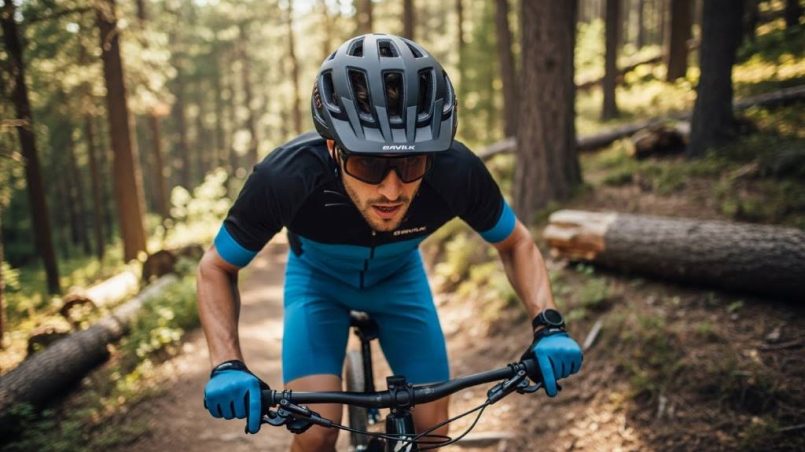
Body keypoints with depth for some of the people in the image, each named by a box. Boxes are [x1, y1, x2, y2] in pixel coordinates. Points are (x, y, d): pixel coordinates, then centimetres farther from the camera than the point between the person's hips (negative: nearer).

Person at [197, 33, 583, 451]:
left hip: (400, 277, 2)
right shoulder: (286, 177, -37)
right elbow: (216, 268, -19)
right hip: (318, 278, -1)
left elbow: (515, 243, -13)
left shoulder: (456, 172, -34)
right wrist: (227, 366, -34)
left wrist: (548, 326, -29)